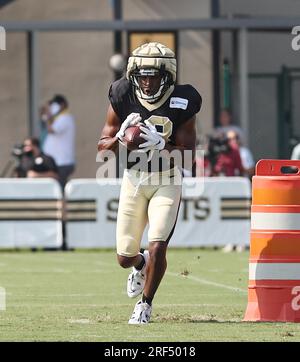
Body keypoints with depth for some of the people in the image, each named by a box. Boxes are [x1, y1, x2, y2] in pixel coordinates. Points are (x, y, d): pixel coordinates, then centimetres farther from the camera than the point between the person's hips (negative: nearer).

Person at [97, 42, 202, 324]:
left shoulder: (181, 103, -14)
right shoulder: (122, 99, -9)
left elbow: (188, 157, -14)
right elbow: (103, 147, -2)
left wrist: (161, 144, -30)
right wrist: (121, 137, -23)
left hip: (167, 182, -2)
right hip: (133, 179, 2)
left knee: (157, 247, -17)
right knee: (124, 258, 6)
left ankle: (145, 304, 7)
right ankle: (140, 263, 45)